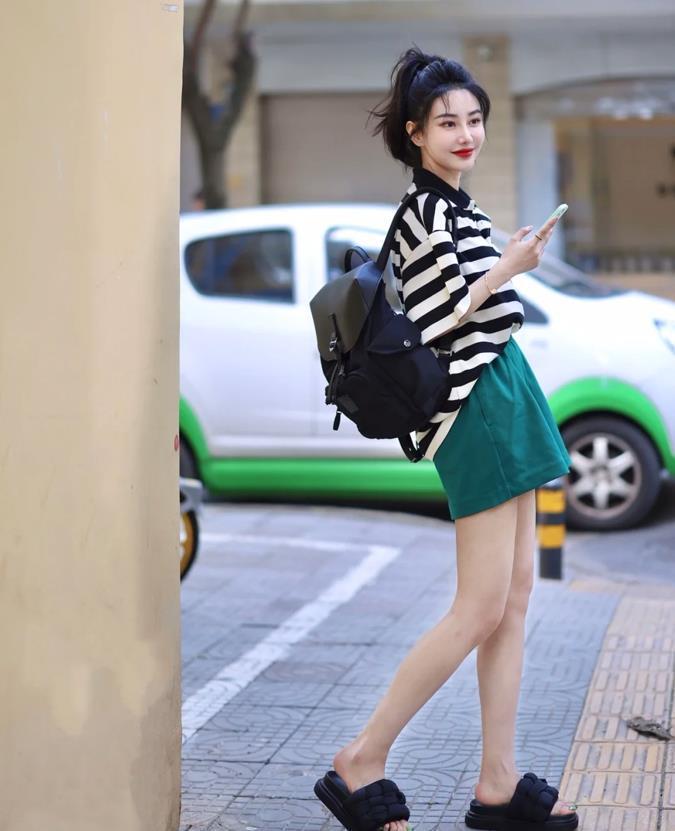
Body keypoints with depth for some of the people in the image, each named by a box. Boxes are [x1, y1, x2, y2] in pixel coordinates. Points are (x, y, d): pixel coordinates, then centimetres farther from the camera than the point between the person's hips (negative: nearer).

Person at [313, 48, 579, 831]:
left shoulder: (450, 206, 15)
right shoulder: (426, 211, -14)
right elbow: (435, 326, -20)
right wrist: (506, 268, -16)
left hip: (503, 394, 10)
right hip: (476, 406, -10)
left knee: (514, 597, 8)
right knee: (481, 610, -8)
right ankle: (360, 765, 0)